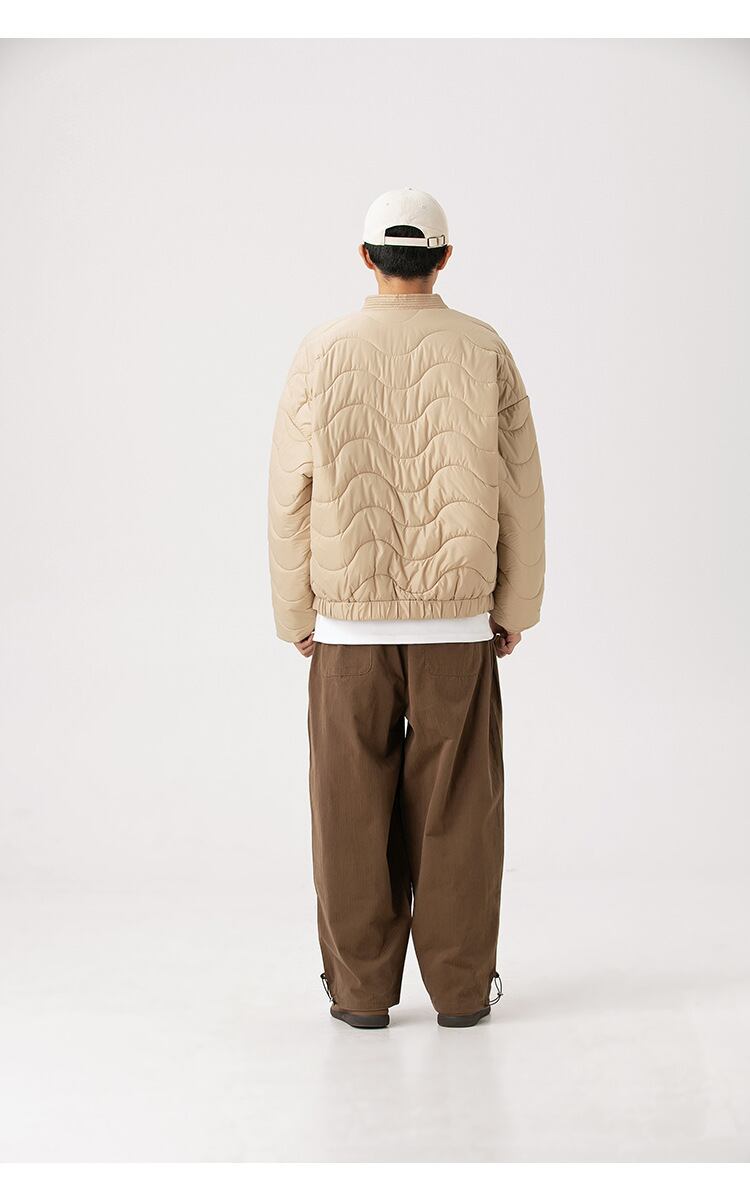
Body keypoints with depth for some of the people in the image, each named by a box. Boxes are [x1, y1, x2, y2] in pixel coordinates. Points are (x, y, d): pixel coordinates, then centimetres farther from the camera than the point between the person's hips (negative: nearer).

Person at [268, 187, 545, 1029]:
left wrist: (295, 617, 9)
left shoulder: (322, 357, -3)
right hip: (456, 623, 0)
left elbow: (290, 500, -1)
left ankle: (360, 989, 11)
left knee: (353, 809, 7)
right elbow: (519, 492, -1)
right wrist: (516, 608, 9)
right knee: (454, 809, 7)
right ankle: (460, 986, 12)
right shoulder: (485, 353, -3)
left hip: (349, 624, 0)